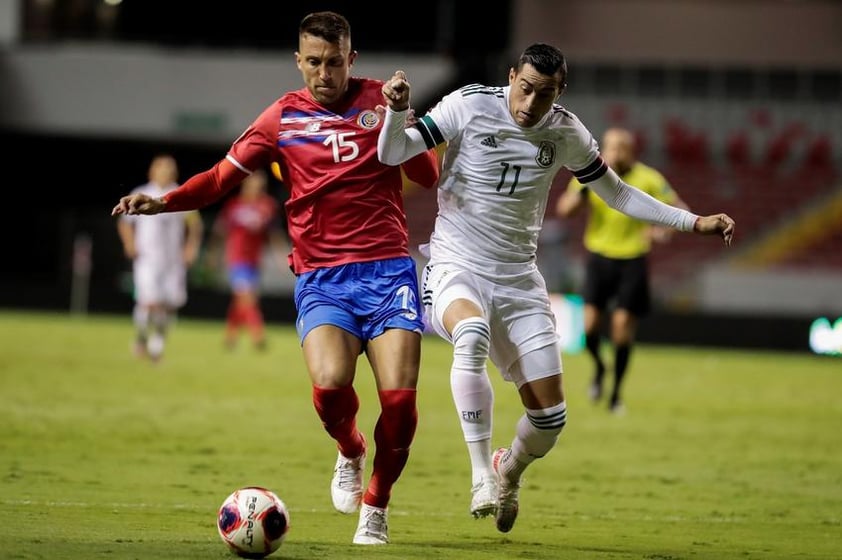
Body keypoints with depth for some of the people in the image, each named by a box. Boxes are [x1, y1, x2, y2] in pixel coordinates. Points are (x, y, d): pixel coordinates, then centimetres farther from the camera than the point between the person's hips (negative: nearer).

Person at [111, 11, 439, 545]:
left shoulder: (380, 101, 6)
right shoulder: (283, 119, 7)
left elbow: (429, 176, 4)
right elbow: (223, 176, 11)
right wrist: (163, 202, -5)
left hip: (388, 270, 0)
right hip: (321, 279, 0)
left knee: (399, 399, -15)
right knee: (331, 383, -27)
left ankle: (376, 507, 11)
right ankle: (350, 453, 9)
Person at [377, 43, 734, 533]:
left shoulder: (566, 132, 0)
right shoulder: (469, 105, -11)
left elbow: (617, 194, 13)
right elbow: (392, 154, -11)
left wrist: (694, 222, 9)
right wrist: (397, 110, -32)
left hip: (518, 278, 4)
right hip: (455, 267, -4)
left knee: (550, 415, 0)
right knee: (471, 333, -40)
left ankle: (509, 469, 36)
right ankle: (481, 475, -33)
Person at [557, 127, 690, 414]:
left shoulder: (648, 179, -8)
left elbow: (680, 208, -4)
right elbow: (563, 209, -9)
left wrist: (664, 230, -24)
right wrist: (584, 188, -26)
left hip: (633, 260, -1)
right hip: (598, 257, 1)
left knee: (623, 324, -6)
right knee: (590, 322, -11)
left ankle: (616, 393, 9)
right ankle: (598, 367, 23)